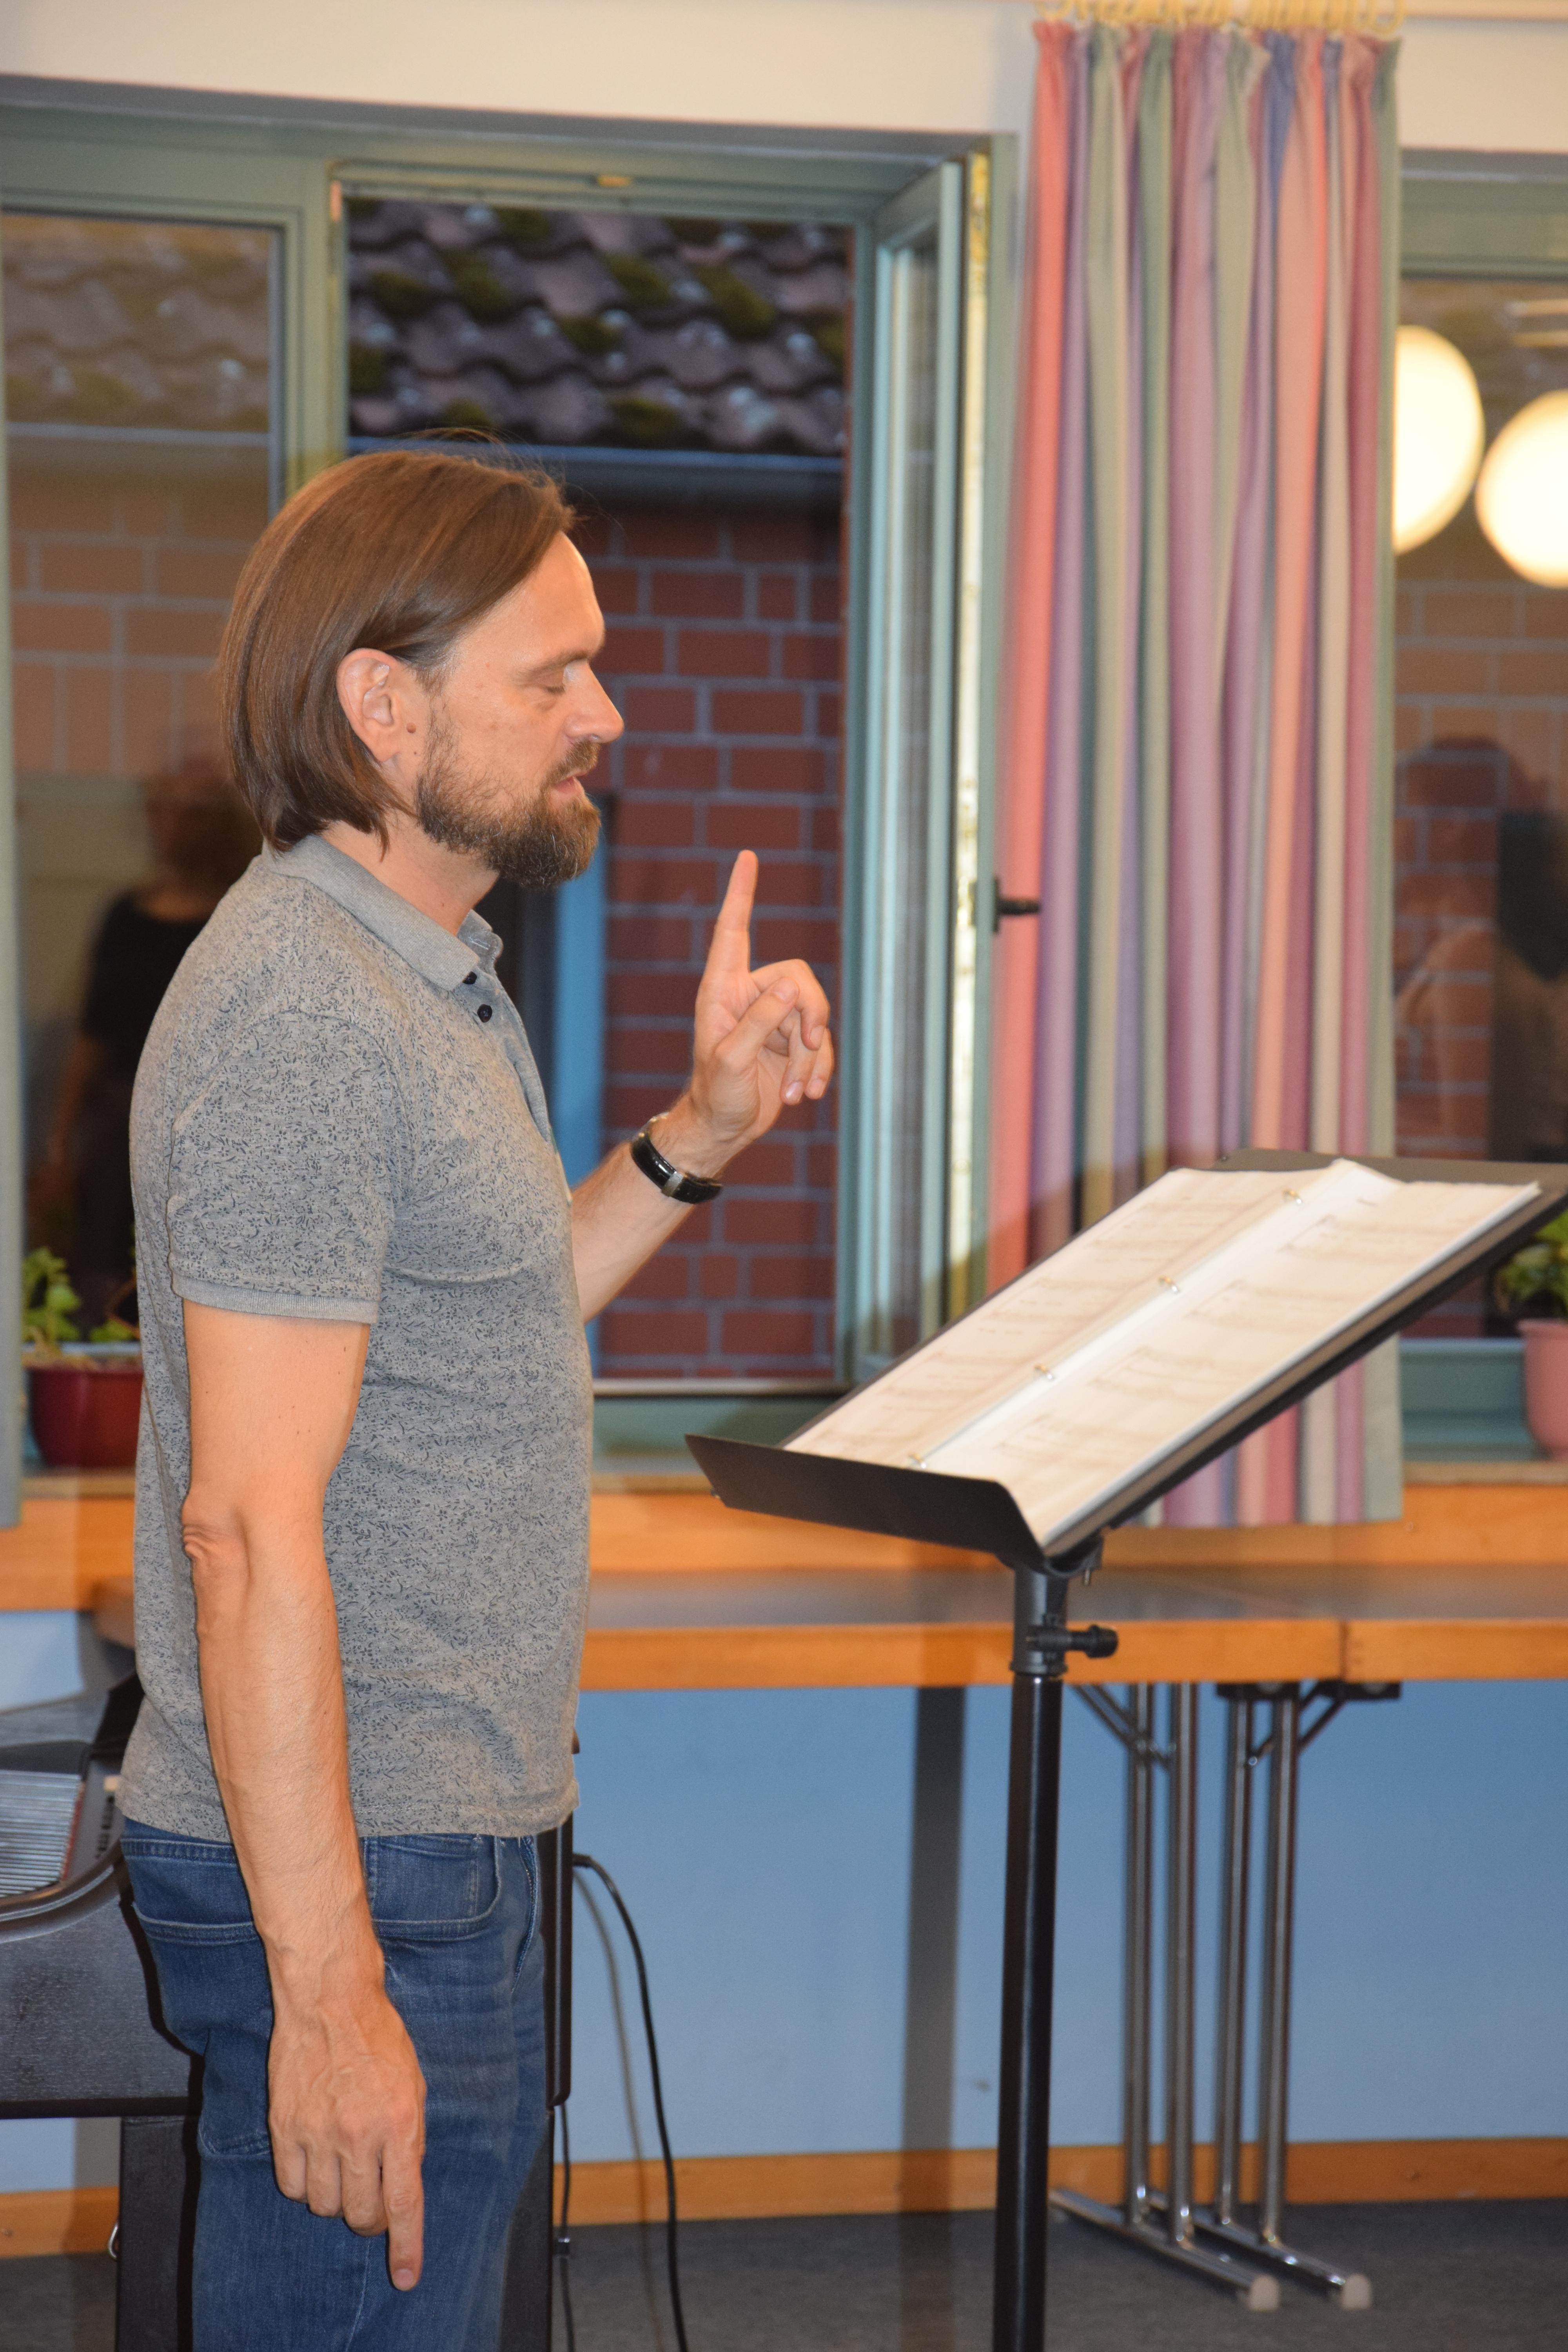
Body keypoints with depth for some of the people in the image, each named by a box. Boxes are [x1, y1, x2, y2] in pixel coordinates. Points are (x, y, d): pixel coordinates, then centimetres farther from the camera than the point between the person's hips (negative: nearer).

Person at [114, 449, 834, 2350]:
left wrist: (696, 1140, 9)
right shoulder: (299, 1014, -19)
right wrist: (329, 1989, -25)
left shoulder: (425, 978, 14)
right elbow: (249, 1525, -24)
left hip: (442, 1834, 10)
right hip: (354, 1871, -10)